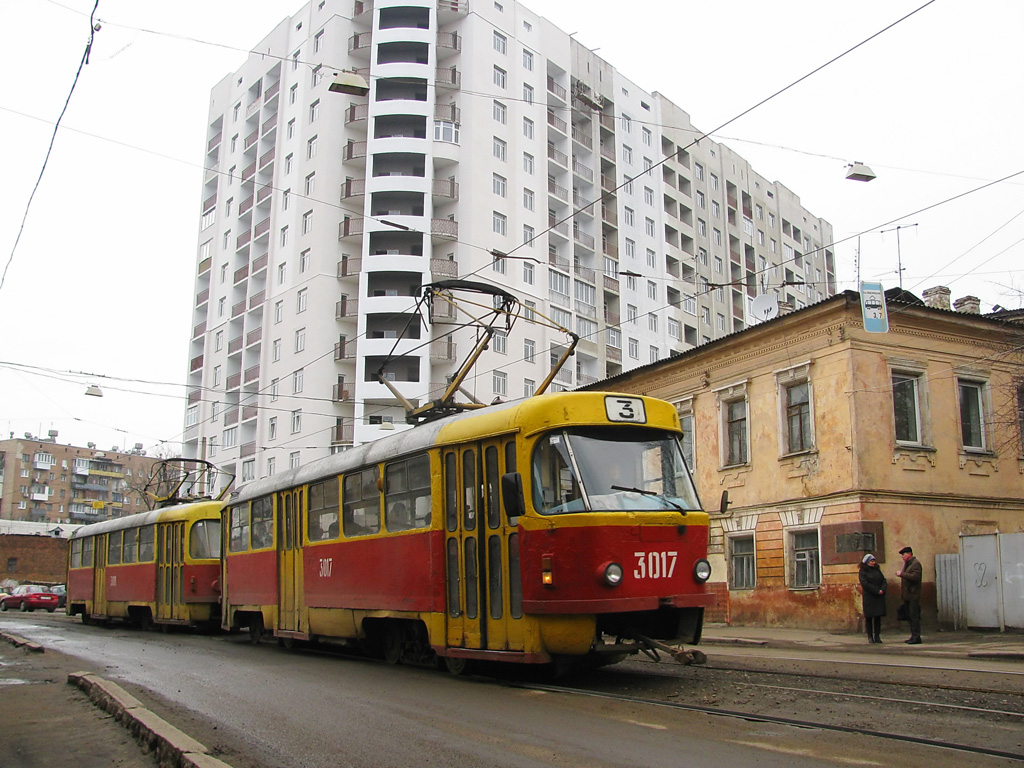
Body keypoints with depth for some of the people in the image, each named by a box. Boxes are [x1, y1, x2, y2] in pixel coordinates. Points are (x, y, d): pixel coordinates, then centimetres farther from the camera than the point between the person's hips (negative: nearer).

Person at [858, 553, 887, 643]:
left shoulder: (877, 570, 14)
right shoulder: (863, 571, -1)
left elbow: (884, 581, 10)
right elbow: (865, 584, -11)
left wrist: (882, 590, -8)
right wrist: (877, 591, -14)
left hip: (879, 597, 4)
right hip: (868, 598, -4)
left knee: (878, 617, 2)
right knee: (869, 617, -2)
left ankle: (877, 636, 7)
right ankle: (870, 637, 3)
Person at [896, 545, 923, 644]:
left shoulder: (916, 564, -10)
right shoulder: (907, 564, 20)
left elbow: (915, 577, -22)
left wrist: (901, 574, -18)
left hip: (913, 595, -10)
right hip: (908, 595, 10)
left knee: (914, 616, -10)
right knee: (910, 616, 11)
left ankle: (916, 637, -9)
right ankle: (913, 636, 16)